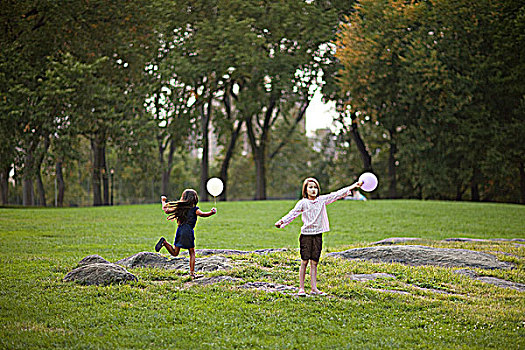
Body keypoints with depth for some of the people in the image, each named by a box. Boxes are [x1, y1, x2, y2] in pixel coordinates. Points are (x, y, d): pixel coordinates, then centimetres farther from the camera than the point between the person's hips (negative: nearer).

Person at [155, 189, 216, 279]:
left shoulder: (180, 207, 14)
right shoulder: (194, 209, -1)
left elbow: (166, 210, 21)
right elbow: (202, 214, -21)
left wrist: (163, 201, 36)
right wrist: (211, 213, -23)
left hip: (179, 230, 4)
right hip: (188, 231, -4)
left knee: (174, 252, 10)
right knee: (192, 252, 8)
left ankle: (164, 242, -15)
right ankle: (192, 273, 0)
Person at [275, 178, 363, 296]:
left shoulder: (322, 200, 7)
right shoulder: (303, 203, -2)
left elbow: (337, 194, 8)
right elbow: (293, 213, -11)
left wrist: (353, 186, 7)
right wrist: (282, 221, -28)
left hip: (318, 235, 3)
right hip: (306, 234, -3)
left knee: (314, 263, 6)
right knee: (304, 262, -1)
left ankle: (314, 288, 9)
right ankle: (301, 288, 4)